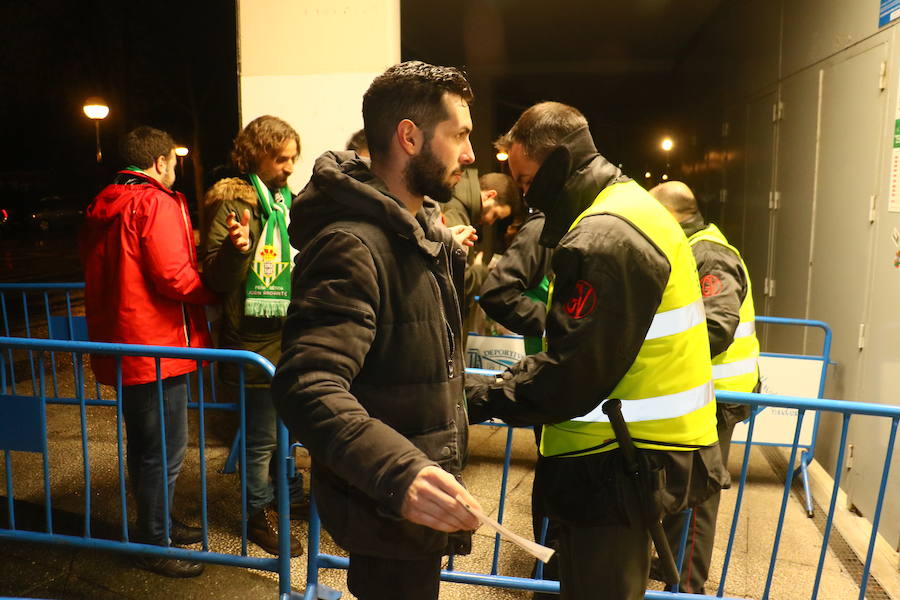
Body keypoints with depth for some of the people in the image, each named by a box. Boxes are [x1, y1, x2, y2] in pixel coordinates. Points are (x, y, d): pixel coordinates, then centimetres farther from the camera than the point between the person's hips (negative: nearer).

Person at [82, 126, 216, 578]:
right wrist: (213, 292, -7)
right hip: (157, 346, -10)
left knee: (143, 444, 21)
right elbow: (173, 277, -23)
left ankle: (157, 523, 36)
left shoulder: (102, 207, 13)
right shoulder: (157, 203, -15)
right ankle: (155, 545, 14)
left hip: (119, 345, 10)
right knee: (165, 450, 2)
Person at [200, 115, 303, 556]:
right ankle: (260, 514, 24)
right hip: (253, 342, -7)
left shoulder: (284, 200, 11)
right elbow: (216, 279, -17)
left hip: (287, 338, 8)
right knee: (261, 437, 6)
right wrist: (236, 248, -34)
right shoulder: (233, 202, -13)